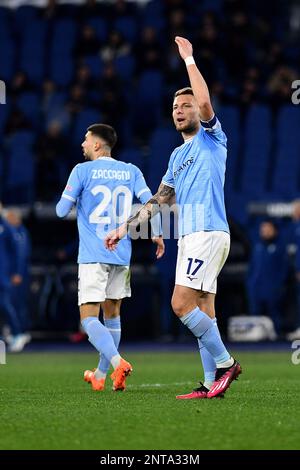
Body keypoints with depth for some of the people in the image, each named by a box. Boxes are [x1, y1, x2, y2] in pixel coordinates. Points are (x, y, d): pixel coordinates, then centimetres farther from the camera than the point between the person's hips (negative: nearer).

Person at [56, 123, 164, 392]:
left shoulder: (82, 170, -3)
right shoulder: (131, 171, 9)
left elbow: (62, 211, -2)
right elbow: (149, 201, -2)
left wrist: (68, 201, 19)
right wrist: (157, 234, 4)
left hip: (93, 256, -5)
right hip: (122, 256, 5)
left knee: (89, 318, -6)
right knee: (112, 314, 17)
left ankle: (118, 363, -29)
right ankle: (101, 375, 25)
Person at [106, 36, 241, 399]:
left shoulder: (211, 138, 0)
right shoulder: (178, 155, 22)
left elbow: (205, 101, -19)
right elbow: (159, 200, 26)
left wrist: (189, 59, -11)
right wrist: (124, 228, 23)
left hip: (208, 232, -8)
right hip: (190, 236, 8)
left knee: (182, 304, -16)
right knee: (202, 311, 4)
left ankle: (224, 363, -8)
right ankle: (212, 383, 3)